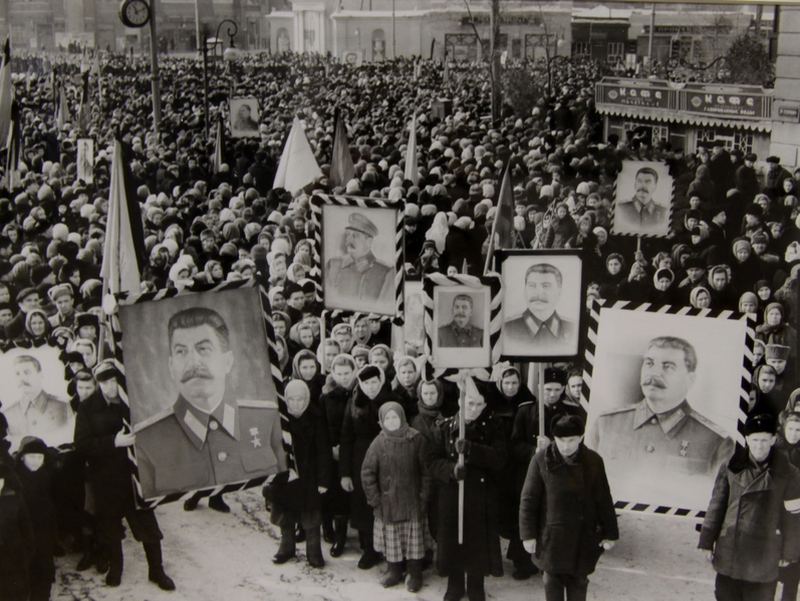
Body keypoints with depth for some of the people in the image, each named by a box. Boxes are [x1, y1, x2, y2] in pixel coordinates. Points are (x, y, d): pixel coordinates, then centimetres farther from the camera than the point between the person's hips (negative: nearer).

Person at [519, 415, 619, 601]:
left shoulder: (593, 461, -5)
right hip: (552, 535, -1)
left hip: (583, 536, 1)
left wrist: (610, 533, 4)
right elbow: (528, 500, -5)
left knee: (579, 580, 12)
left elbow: (603, 500, 2)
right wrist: (528, 534, -7)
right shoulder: (542, 460, -10)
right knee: (553, 580, 10)